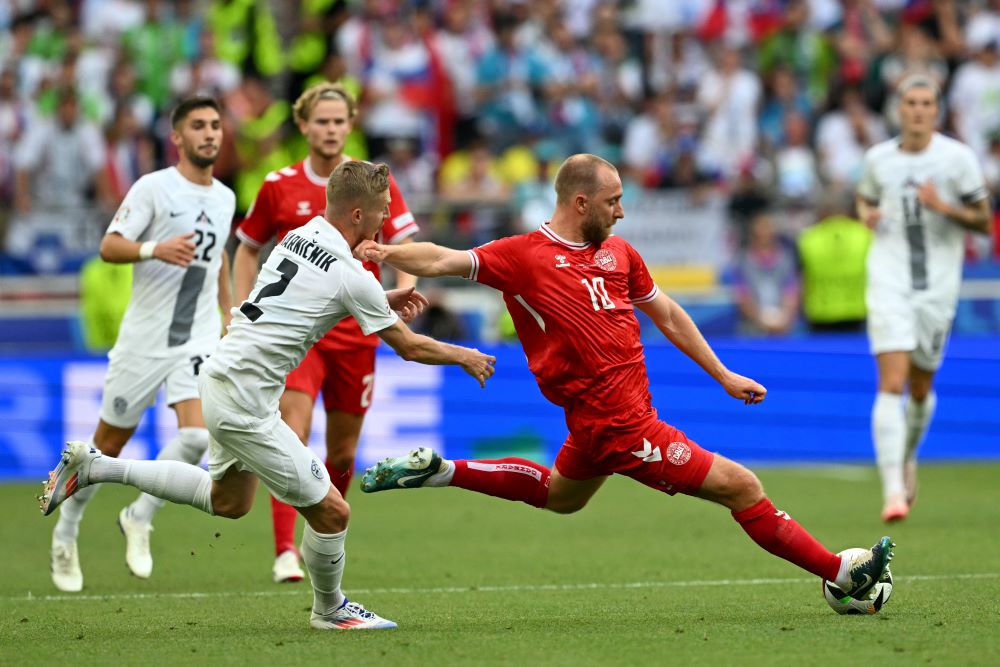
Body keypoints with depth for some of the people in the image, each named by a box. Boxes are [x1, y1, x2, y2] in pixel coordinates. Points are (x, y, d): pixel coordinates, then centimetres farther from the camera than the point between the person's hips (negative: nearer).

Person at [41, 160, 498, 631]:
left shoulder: (301, 236, 5)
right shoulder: (352, 276, -18)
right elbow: (409, 347, -5)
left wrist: (384, 301, 20)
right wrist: (464, 357, 12)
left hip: (219, 376, 9)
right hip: (245, 405, -9)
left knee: (228, 501, 28)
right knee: (330, 512, -1)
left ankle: (95, 467, 29)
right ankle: (329, 610, 22)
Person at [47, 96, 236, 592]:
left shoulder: (224, 198, 10)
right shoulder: (153, 188, -8)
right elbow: (109, 246, -14)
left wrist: (229, 312, 24)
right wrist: (154, 249, -31)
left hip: (199, 341, 4)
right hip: (144, 340, -4)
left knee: (198, 436, -19)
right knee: (108, 446, 6)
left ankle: (139, 518, 2)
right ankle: (65, 534, 27)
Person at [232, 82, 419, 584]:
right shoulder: (279, 187, 3)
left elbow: (407, 249, 1)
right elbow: (247, 250, 15)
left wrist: (405, 289, -20)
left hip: (356, 331, 2)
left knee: (343, 453, 9)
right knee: (293, 439, -18)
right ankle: (284, 552, -20)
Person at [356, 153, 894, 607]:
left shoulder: (619, 253, 10)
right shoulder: (525, 256, -11)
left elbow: (667, 315, 19)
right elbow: (443, 261, -14)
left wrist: (723, 376, 20)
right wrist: (384, 254, -31)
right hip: (622, 425, -9)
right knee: (742, 488, -6)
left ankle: (437, 470, 36)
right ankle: (841, 574, 5)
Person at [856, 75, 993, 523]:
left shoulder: (957, 157, -2)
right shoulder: (878, 158, 5)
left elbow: (984, 222, 0)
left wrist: (944, 207, -17)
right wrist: (867, 214, 0)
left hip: (938, 286, 0)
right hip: (889, 283, 0)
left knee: (920, 388, 10)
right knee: (892, 383, -14)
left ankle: (907, 457, 41)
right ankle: (893, 490, -20)